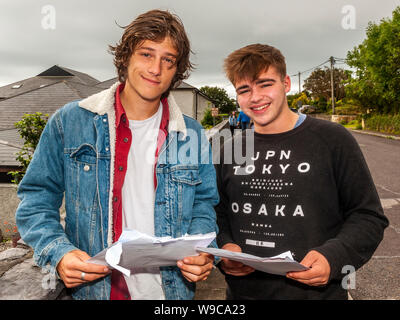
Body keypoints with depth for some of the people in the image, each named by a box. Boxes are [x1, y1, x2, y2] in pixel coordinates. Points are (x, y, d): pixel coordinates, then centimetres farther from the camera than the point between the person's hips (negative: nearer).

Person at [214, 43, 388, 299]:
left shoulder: (332, 139, -7)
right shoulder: (230, 150, 3)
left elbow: (368, 216, -5)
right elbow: (219, 213, 9)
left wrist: (334, 256, -21)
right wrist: (224, 247, -10)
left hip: (316, 292, -2)